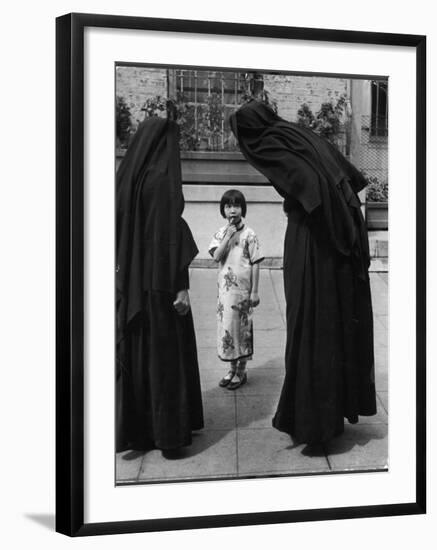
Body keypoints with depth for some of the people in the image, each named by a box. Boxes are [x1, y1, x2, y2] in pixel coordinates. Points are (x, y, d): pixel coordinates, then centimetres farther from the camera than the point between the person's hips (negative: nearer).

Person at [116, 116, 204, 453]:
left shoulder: (127, 176, 7)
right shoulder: (163, 179, -14)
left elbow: (120, 229, 11)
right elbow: (171, 232, -19)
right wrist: (181, 286, -17)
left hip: (130, 280, 7)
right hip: (160, 279, -7)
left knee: (133, 351, 11)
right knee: (165, 353, 2)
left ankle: (132, 428, 18)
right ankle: (168, 431, 9)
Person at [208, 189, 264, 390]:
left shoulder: (249, 234, -6)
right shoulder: (220, 233, 5)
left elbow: (255, 264, -6)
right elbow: (216, 256, -10)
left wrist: (254, 292, -8)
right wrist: (228, 236, -16)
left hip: (242, 289, -4)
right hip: (225, 288, 4)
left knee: (242, 326, 4)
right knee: (226, 326, 10)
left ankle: (241, 371, 17)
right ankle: (232, 368, 25)